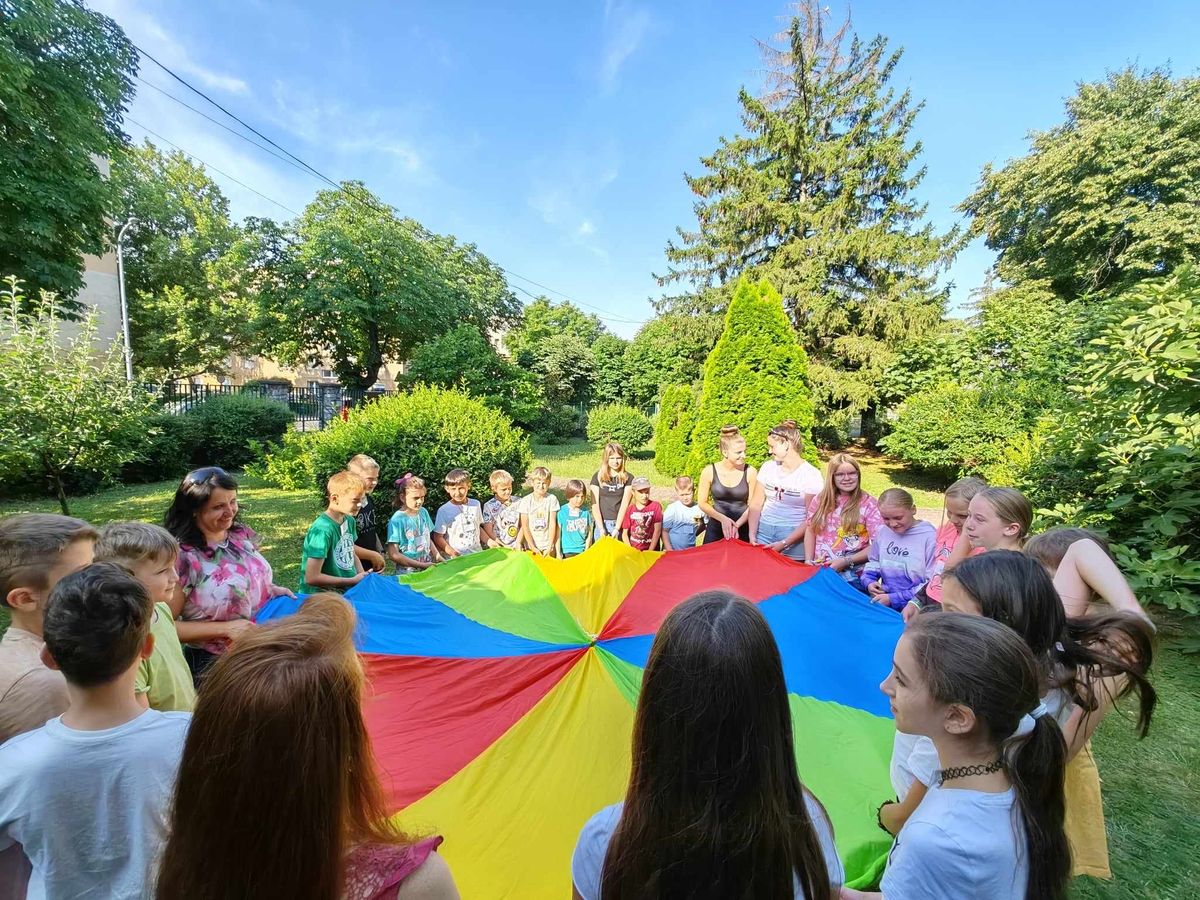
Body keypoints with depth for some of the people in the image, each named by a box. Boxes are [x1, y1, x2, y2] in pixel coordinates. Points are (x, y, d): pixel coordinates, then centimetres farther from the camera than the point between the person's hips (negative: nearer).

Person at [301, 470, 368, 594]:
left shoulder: (349, 520, 2)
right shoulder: (322, 529, -19)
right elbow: (312, 578, -21)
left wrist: (363, 577, 2)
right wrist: (353, 581, -14)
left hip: (347, 592, 7)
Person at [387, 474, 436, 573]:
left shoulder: (423, 512, 2)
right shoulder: (397, 520, -13)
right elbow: (393, 555, -14)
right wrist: (421, 565, -16)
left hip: (428, 569, 4)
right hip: (407, 574, -4)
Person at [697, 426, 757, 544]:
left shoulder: (750, 472, -9)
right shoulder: (709, 471, -9)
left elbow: (752, 505, -3)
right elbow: (702, 503, -1)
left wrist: (737, 525, -15)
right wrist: (723, 519, -14)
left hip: (742, 531, 0)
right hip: (715, 530, 0)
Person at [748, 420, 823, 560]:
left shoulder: (811, 474, -8)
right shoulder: (768, 467, 4)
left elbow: (811, 518, -10)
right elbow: (756, 504, 5)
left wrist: (784, 543, -16)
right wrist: (752, 535, -7)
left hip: (793, 535, -3)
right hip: (764, 531, 3)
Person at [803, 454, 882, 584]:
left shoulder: (868, 504, -1)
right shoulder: (820, 500, 8)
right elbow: (811, 532, 14)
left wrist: (846, 561, -12)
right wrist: (808, 561, 1)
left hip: (852, 574, -2)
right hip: (818, 569, 3)